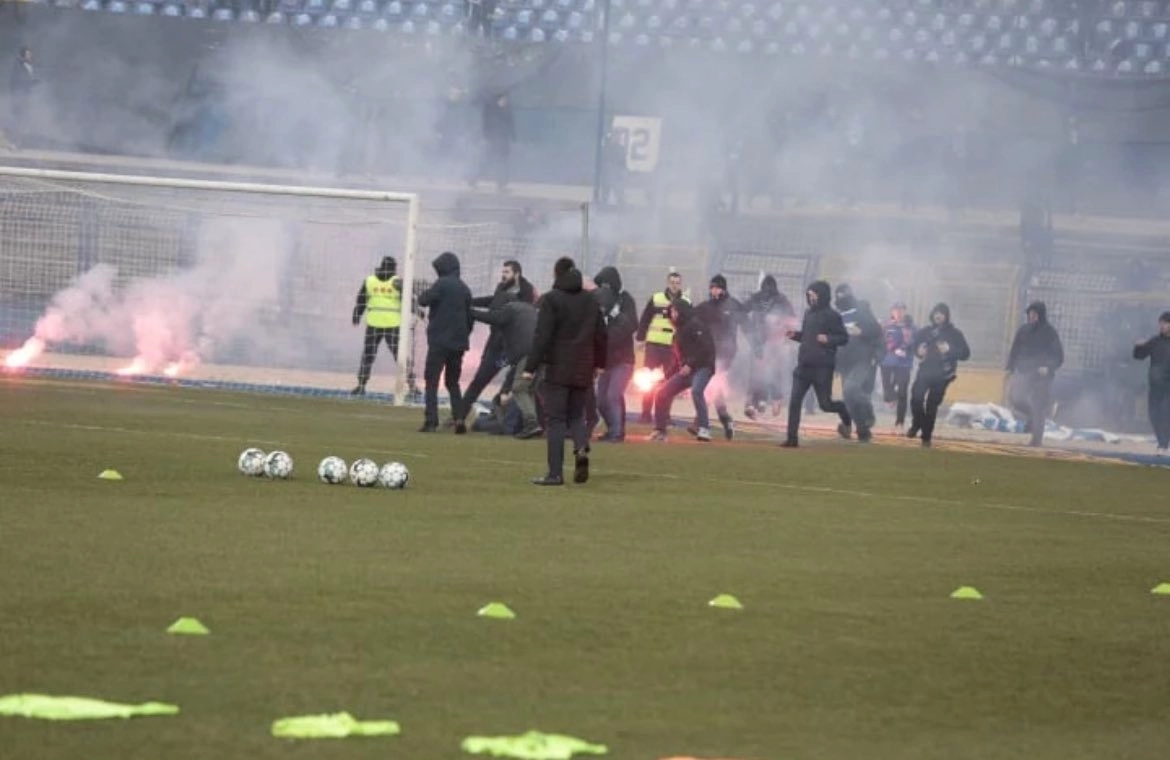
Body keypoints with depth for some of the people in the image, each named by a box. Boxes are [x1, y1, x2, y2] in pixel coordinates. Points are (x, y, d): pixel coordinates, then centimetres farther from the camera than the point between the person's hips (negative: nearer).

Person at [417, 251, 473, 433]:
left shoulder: (442, 284, -8)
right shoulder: (464, 289, 12)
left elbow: (423, 301, -13)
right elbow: (470, 317, 14)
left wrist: (425, 294, 9)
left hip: (440, 341, -6)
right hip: (458, 343, 6)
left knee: (431, 381, -3)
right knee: (453, 382, 15)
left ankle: (431, 421, -13)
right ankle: (459, 418, 1)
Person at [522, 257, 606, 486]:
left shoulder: (551, 300, -8)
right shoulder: (590, 300, 10)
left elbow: (542, 336, -14)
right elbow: (601, 334, 14)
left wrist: (530, 367, -12)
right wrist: (599, 363, 25)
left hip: (557, 368, -5)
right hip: (583, 370, 5)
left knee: (555, 418, -1)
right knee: (576, 414, 17)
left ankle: (555, 473, -5)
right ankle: (582, 448, -13)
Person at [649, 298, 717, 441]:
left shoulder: (695, 324, -9)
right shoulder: (680, 329, 21)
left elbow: (706, 348, -19)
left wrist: (690, 365, -20)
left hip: (702, 367, -10)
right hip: (686, 369, 10)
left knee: (696, 391, -36)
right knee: (662, 394, 4)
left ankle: (704, 428, -37)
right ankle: (660, 431, 14)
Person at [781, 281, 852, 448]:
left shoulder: (831, 316, -9)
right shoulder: (808, 314, 12)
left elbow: (844, 338, -8)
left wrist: (828, 339, -24)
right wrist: (795, 335, 4)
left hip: (822, 367, -6)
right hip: (804, 365, 6)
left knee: (825, 404, 1)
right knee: (794, 402, -4)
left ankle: (845, 414, 34)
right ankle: (792, 438, -1)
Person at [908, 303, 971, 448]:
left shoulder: (955, 334, -1)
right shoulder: (926, 331, 6)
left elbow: (965, 354, -4)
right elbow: (914, 343, 19)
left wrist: (949, 350, -20)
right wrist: (918, 350, -4)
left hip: (942, 375, -2)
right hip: (925, 371, 2)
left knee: (932, 405, 0)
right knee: (916, 397, -18)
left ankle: (926, 436, 13)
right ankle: (916, 425, 7)